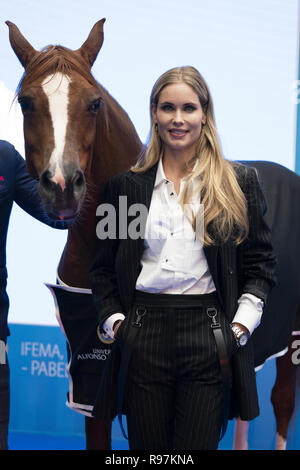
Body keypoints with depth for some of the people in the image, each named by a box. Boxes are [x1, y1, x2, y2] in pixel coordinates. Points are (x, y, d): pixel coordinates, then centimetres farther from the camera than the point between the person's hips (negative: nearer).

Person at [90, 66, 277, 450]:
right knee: (147, 448, 6)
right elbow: (103, 268, 14)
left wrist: (241, 324, -3)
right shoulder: (126, 184, 10)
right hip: (143, 336, 1)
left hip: (209, 336, -1)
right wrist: (113, 320, 2)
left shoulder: (239, 183, 6)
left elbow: (261, 263, 7)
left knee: (199, 445, -1)